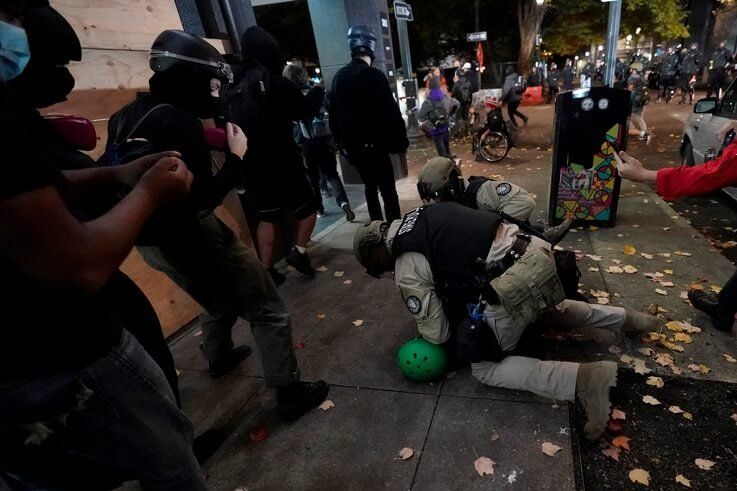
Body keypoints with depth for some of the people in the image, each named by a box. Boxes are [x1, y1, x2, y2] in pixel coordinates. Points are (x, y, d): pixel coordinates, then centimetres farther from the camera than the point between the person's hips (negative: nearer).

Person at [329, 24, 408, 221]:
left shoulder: (339, 77, 8)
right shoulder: (373, 75, -13)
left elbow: (333, 114, 14)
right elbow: (390, 111, -15)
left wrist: (341, 143, 21)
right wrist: (401, 140, -4)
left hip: (351, 146, 8)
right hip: (372, 145, -7)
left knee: (370, 187, 19)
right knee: (388, 191, -2)